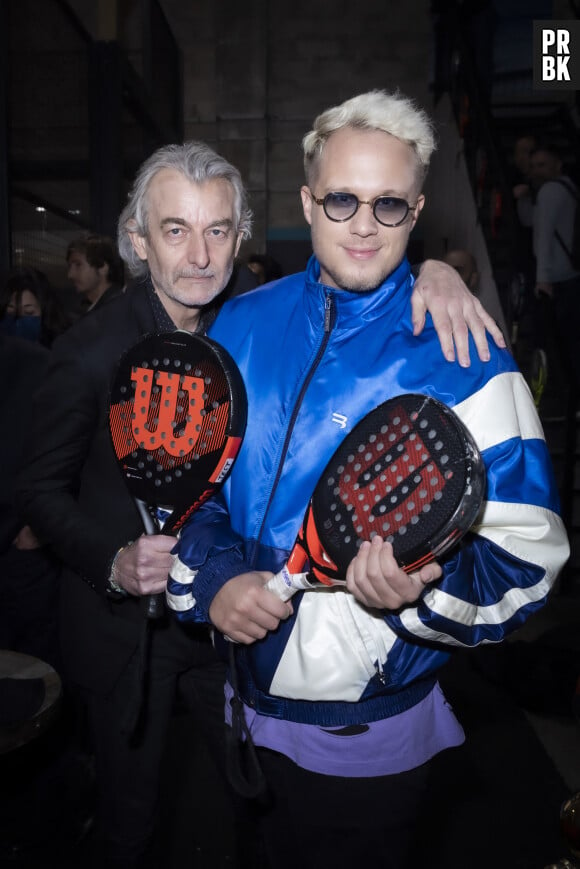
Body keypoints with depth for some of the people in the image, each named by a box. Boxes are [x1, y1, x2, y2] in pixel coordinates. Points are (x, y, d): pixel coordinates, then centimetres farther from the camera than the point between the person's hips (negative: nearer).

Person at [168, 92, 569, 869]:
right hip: (249, 709, 4)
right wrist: (211, 579, -14)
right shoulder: (241, 326, -4)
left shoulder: (461, 360, -16)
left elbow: (526, 551, -16)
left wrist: (426, 583, -35)